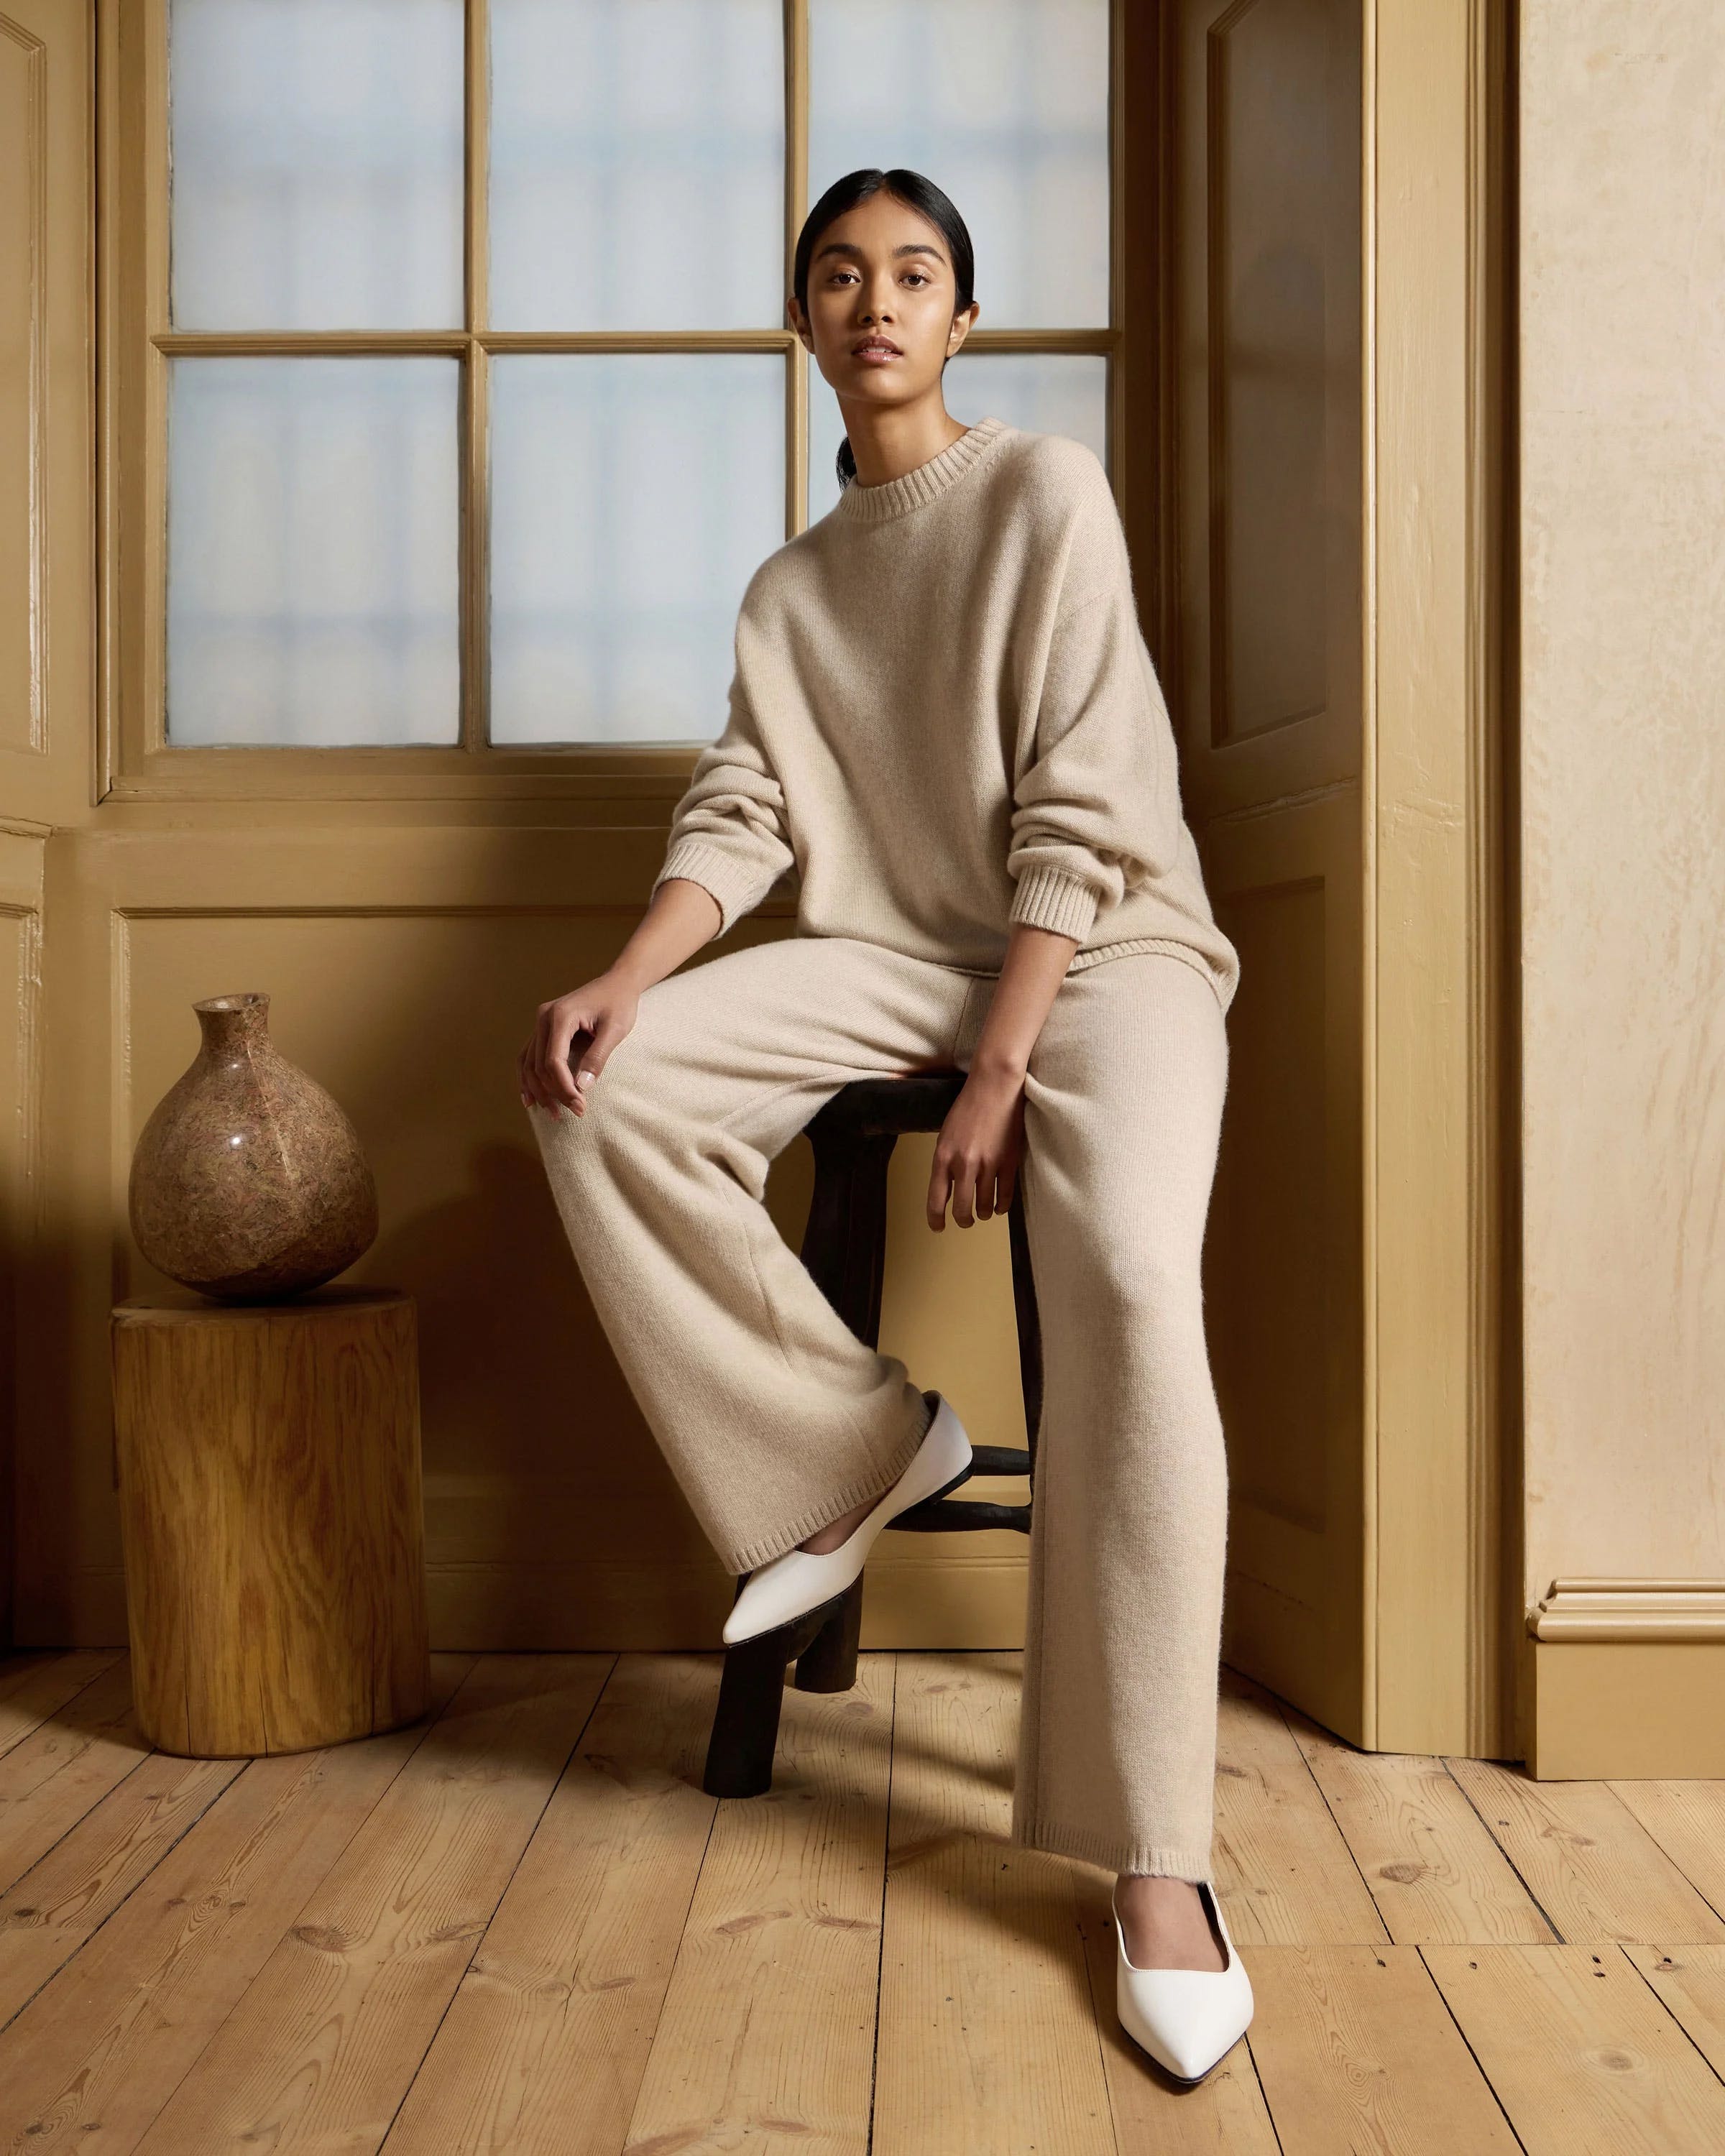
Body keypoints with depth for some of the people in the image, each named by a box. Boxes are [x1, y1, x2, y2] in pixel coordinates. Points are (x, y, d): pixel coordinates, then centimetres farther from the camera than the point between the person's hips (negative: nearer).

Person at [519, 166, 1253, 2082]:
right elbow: (742, 818, 3)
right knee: (608, 1090, -20)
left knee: (1125, 1279, -33)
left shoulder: (1048, 490, -1)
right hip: (901, 953, 5)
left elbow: (1075, 812, -10)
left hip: (1103, 944, -5)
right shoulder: (789, 591, 17)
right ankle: (857, 1444, -5)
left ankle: (1156, 1860, -25)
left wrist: (1000, 1076, -18)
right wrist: (624, 979, -17)